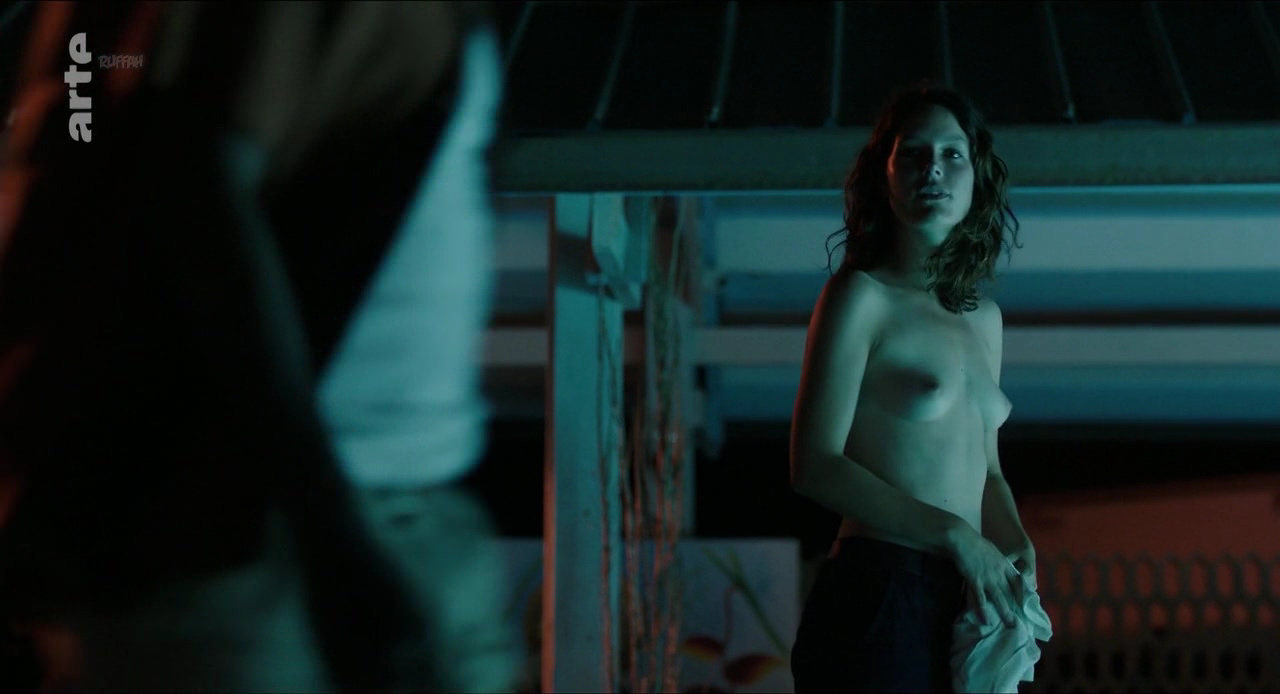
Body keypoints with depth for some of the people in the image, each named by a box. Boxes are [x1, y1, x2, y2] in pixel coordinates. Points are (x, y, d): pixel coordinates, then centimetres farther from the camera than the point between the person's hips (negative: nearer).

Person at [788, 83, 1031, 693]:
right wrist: (955, 534, -14)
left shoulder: (983, 318, 16)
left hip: (962, 605, 7)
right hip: (879, 596, -7)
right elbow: (815, 466, -12)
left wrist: (1015, 543, 1)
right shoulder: (861, 296, -5)